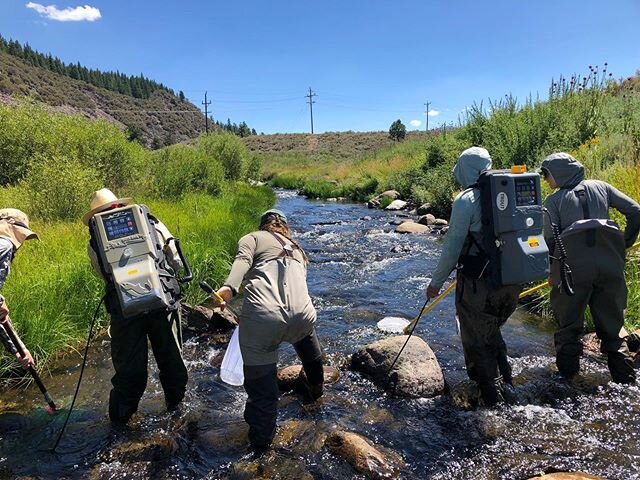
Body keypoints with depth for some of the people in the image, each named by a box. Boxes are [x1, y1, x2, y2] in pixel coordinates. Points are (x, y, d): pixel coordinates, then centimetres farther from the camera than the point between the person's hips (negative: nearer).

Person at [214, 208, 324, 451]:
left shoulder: (253, 238, 17)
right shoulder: (297, 249, 32)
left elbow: (242, 260, -5)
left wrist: (229, 287, -23)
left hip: (262, 317, -5)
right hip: (302, 315, 5)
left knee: (261, 382, 13)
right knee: (305, 335, 40)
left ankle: (261, 440, 27)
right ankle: (316, 388, 58)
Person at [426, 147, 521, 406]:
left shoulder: (466, 200, -14)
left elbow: (452, 247, -15)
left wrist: (436, 282, -4)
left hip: (478, 284, -6)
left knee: (477, 340, 13)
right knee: (491, 331, 28)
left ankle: (492, 396, 25)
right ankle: (504, 378, 39)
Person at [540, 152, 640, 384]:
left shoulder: (554, 200, 5)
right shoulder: (600, 187, 15)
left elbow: (550, 239, -3)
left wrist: (552, 269, 10)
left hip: (573, 269, -3)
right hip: (610, 266, 3)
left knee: (568, 329, 11)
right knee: (611, 328, 15)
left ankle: (567, 379, 13)